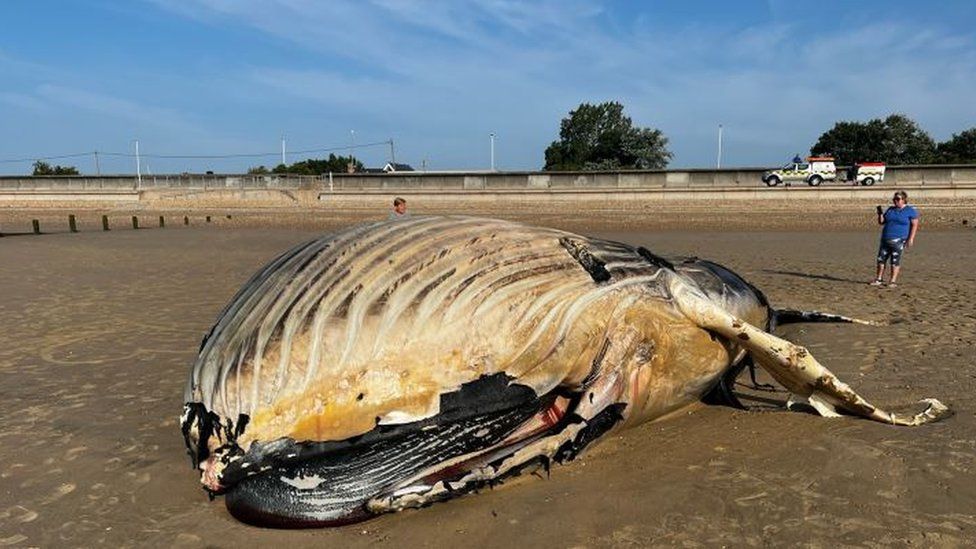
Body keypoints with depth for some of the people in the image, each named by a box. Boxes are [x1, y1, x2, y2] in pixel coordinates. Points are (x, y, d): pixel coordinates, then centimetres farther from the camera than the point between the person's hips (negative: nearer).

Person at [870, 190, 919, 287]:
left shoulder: (911, 211, -1)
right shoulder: (890, 209, 14)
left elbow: (914, 225, -4)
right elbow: (881, 222, 15)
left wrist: (911, 239, -13)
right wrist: (880, 214, -5)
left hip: (898, 241, -5)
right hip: (885, 239, 5)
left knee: (895, 261, -4)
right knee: (881, 259, 5)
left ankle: (893, 281, 2)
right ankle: (879, 279, 14)